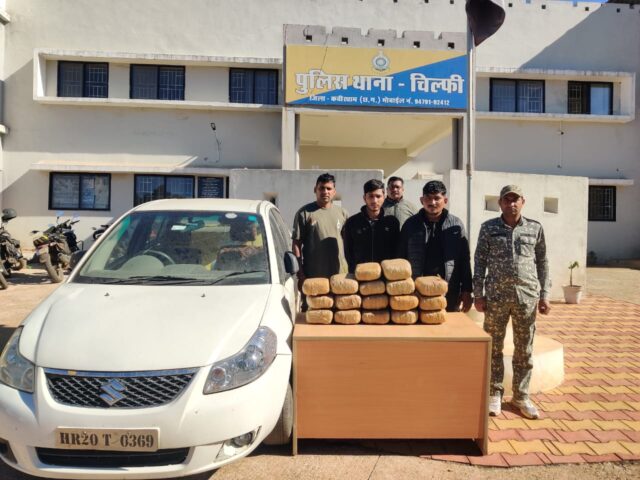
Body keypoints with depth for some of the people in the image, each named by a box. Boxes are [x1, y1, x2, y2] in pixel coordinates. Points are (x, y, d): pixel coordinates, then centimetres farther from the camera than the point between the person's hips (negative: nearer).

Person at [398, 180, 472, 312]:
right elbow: (401, 258, 5)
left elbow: (464, 260, 6)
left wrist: (467, 291, 2)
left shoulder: (456, 225, 4)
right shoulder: (411, 224, 3)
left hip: (450, 296, 1)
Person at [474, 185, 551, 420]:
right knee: (494, 348, 7)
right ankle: (495, 394, 22)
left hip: (527, 296, 1)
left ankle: (521, 396, 24)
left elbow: (542, 263, 9)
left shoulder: (535, 228, 5)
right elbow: (480, 262, 2)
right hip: (496, 296, -1)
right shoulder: (488, 228, 2)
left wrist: (544, 295, 4)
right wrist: (478, 294, -2)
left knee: (524, 350, 9)